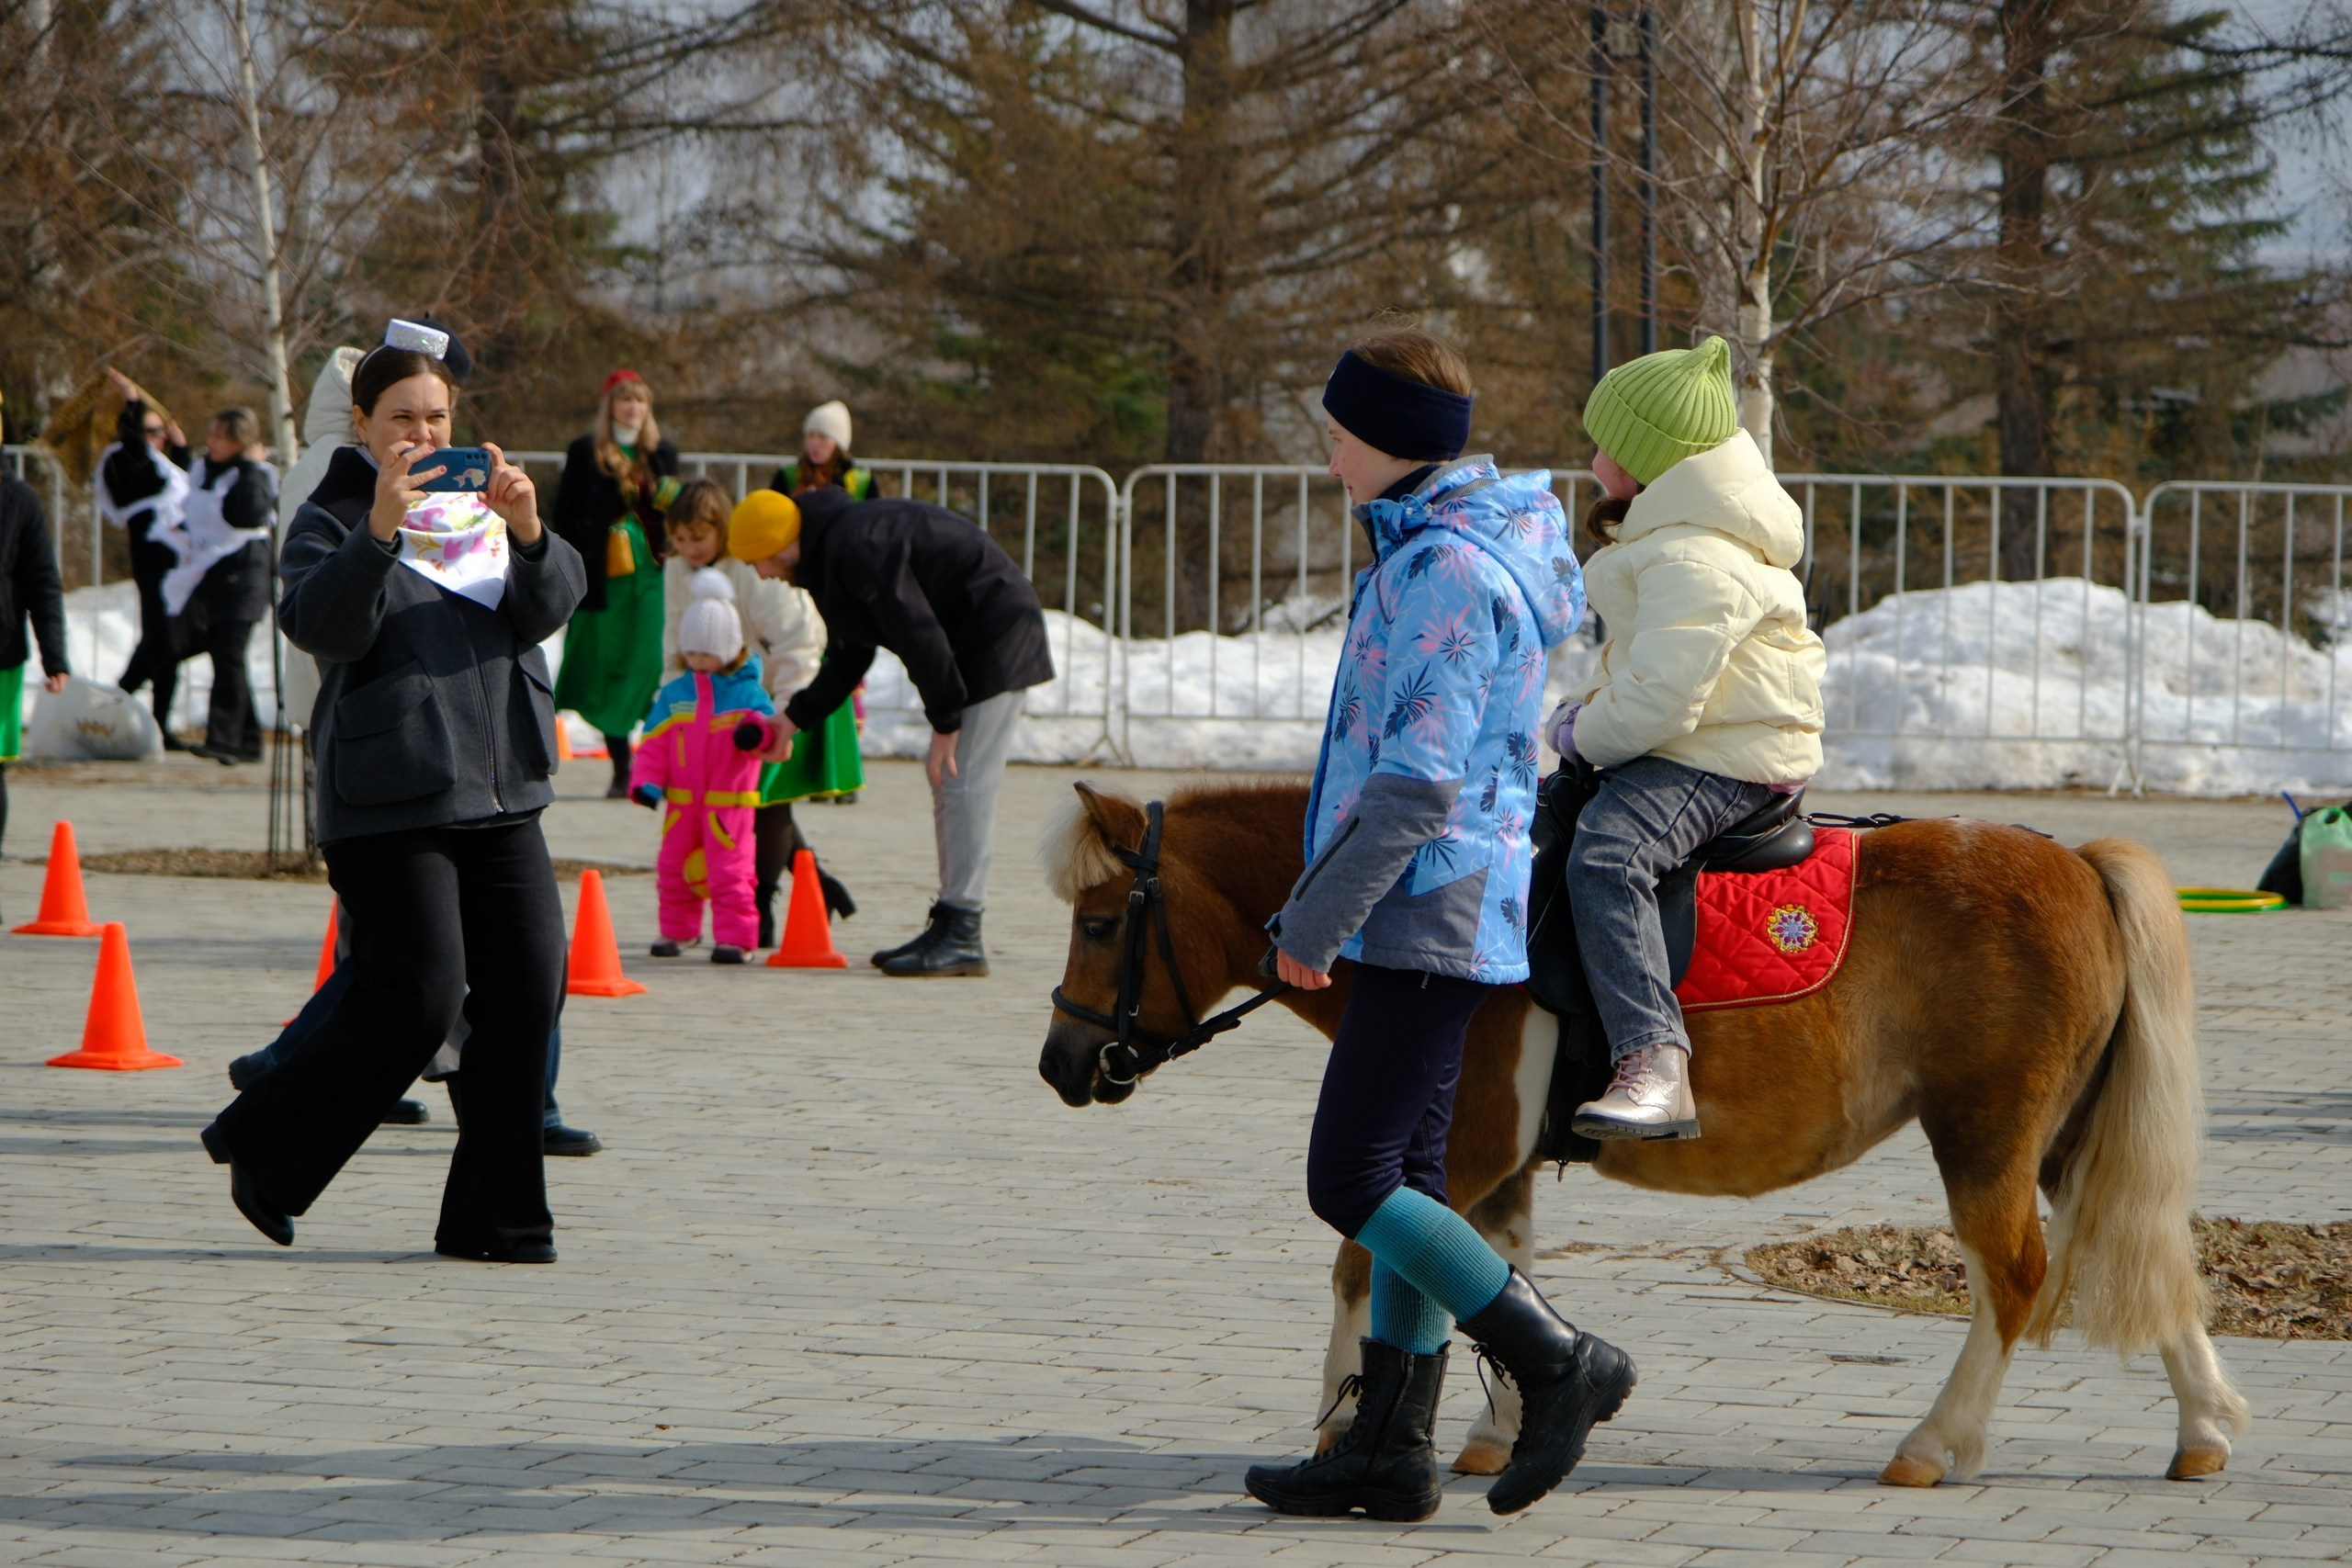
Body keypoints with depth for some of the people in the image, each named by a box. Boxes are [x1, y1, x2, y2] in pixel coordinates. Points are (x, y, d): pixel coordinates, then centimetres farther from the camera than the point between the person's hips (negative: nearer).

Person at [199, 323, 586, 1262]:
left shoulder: (479, 510, 17)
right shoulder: (333, 521, 2)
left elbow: (548, 609, 2)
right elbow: (320, 623, -17)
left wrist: (528, 531, -18)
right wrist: (380, 530, -30)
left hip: (502, 796, 5)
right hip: (388, 804, -5)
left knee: (528, 991, -3)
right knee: (418, 999, -12)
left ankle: (493, 1219, 4)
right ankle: (259, 1145, 7)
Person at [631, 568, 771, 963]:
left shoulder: (748, 693, -1)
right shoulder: (674, 694, 8)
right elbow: (655, 743, 7)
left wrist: (755, 730, -32)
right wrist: (646, 782, -5)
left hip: (728, 805, -4)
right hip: (681, 802, 4)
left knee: (729, 871, -8)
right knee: (674, 868, 11)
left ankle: (735, 937, -4)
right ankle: (677, 930, 26)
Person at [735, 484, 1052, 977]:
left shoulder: (857, 546, -21)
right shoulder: (833, 549, 13)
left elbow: (918, 634, -24)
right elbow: (849, 657, 22)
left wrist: (946, 722, -21)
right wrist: (794, 719, 18)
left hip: (994, 635, -11)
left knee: (962, 783, -13)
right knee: (946, 780, 12)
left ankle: (961, 937, -14)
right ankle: (948, 926, 15)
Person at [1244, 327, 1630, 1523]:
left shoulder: (1446, 571, -18)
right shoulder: (1497, 527, 14)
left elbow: (1418, 781, -23)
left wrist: (1314, 923, -18)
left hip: (1428, 914, -10)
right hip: (1443, 912, 10)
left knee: (1351, 1179, -10)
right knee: (1401, 1174, 11)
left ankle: (1558, 1365, -6)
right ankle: (1391, 1448, 14)